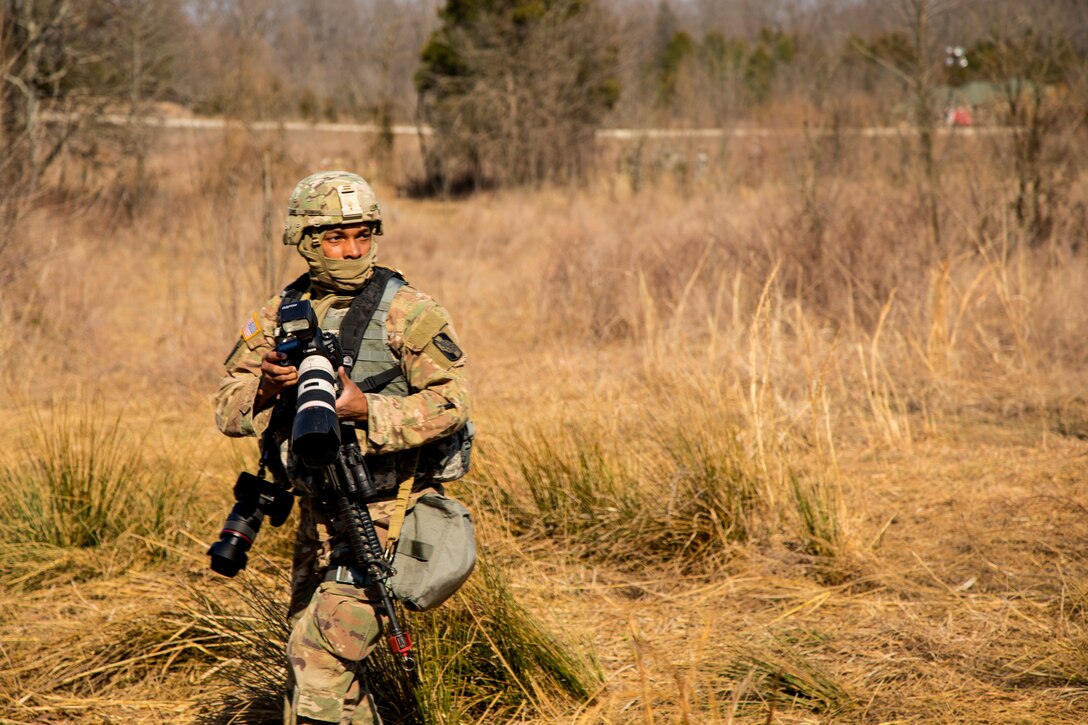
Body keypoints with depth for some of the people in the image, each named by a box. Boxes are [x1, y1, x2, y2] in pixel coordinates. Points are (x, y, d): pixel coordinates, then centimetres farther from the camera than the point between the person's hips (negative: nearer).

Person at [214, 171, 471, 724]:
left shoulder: (408, 313, -8)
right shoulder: (279, 314, 7)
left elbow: (448, 403, -15)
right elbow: (228, 410, 4)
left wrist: (366, 410, -27)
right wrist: (265, 388, -18)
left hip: (380, 512, -7)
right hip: (316, 513, 7)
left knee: (321, 657, -15)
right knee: (307, 659, 17)